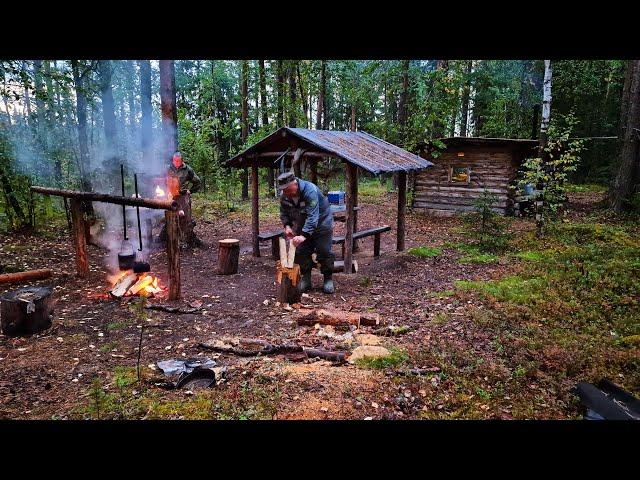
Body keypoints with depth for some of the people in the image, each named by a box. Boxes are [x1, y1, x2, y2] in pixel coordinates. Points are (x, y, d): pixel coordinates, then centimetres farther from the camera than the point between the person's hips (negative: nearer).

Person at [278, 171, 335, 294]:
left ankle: (328, 279, 14)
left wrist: (304, 235, -50)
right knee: (301, 252, 3)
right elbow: (284, 213, 3)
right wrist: (287, 226, -17)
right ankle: (306, 278, 17)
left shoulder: (310, 190, -35)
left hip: (321, 222, -5)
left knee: (324, 252, -2)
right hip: (302, 225, 6)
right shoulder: (284, 196, -14)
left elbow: (312, 216, -41)